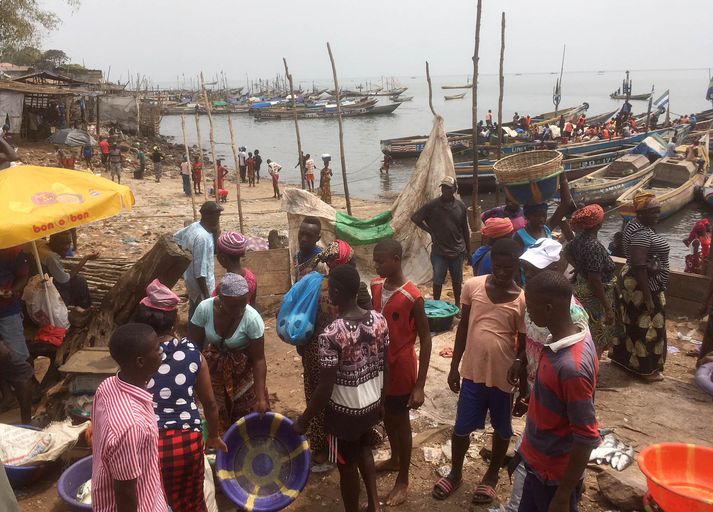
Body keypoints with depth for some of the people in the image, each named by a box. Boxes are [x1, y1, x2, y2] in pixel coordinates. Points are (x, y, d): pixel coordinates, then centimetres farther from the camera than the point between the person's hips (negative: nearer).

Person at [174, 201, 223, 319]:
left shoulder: (194, 226, -5)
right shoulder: (203, 237, -32)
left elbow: (176, 238, 16)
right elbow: (200, 272, -31)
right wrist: (206, 295, -25)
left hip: (190, 278, 9)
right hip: (200, 283, -9)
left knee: (194, 312, 27)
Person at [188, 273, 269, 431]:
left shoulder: (252, 318, -29)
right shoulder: (204, 308, -24)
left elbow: (258, 359, -23)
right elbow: (194, 345, -11)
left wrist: (260, 397, -23)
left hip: (242, 371, -2)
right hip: (213, 368, 2)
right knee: (216, 414, 17)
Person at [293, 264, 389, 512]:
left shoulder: (331, 334, -28)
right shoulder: (379, 320, -10)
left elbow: (325, 389, -23)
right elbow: (385, 367, 2)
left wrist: (303, 420, -9)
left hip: (345, 411, -6)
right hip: (373, 404, 6)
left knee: (347, 466, 17)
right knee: (363, 448, 32)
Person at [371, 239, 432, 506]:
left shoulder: (412, 297, -24)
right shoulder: (375, 286, -4)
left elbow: (426, 340, -18)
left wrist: (420, 385, -18)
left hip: (401, 369, -6)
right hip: (379, 364, 6)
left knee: (401, 421, 11)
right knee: (387, 416, 24)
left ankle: (403, 480, 30)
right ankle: (395, 459, 49)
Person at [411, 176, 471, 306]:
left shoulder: (460, 206, 0)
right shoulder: (433, 205, -8)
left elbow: (465, 229, 7)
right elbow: (414, 218, -4)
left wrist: (468, 249, 10)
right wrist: (429, 230, -6)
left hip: (457, 251, 2)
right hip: (439, 251, -2)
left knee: (457, 280, 13)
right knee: (438, 280, 4)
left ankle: (457, 305, 30)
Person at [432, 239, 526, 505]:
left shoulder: (523, 300, -11)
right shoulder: (472, 286, -6)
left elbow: (524, 342, -4)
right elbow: (463, 328, 3)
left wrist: (519, 363, -26)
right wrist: (454, 366, 5)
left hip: (503, 375, -1)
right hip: (472, 371, 1)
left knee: (502, 428, 18)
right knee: (461, 427, 12)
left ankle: (492, 475, 42)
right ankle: (455, 472, 37)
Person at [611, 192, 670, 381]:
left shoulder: (637, 224, 5)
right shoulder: (642, 234, -27)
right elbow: (639, 267, -30)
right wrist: (648, 298, -27)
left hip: (634, 282, 10)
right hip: (644, 285, -10)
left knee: (633, 322, 21)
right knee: (646, 327, 3)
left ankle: (621, 355, 35)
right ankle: (645, 368, 16)